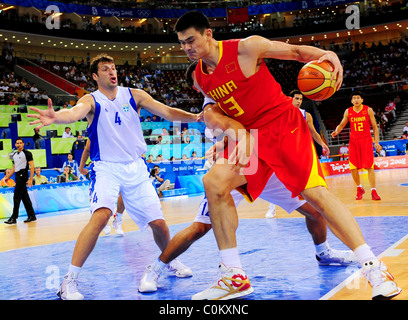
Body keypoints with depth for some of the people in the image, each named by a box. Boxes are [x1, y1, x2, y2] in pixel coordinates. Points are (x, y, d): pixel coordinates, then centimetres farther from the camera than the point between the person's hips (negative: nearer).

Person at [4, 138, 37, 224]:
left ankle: (14, 218, -8)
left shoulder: (27, 153, -6)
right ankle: (32, 216, 15)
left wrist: (30, 179, -17)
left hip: (23, 174, -8)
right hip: (17, 175, 8)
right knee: (25, 197, 9)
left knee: (16, 197, -10)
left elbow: (32, 166, -10)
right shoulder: (14, 154, 17)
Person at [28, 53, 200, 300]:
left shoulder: (134, 95, 4)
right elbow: (75, 113, -27)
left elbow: (168, 112, 1)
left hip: (136, 168, 3)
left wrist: (195, 117, -16)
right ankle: (70, 280, -20)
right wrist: (56, 117, -50)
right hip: (107, 168, -3)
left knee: (158, 222, 5)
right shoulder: (91, 101, -4)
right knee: (101, 216, -28)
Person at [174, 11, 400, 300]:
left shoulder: (246, 47, -11)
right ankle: (235, 278, -10)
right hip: (251, 136, 5)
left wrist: (328, 54, -23)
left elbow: (295, 51, -4)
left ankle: (373, 268, -13)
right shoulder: (200, 79, 5)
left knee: (314, 191, -20)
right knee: (214, 181, -16)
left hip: (285, 126, -5)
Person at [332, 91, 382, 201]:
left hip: (366, 140, -2)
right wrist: (337, 131, -10)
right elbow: (342, 124, 13)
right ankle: (359, 189, 20)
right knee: (353, 167, -1)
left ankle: (373, 192, -7)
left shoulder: (368, 110, -2)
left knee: (369, 166, -10)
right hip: (353, 141, 2)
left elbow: (374, 126, 1)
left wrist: (376, 142, -5)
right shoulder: (348, 112, 4)